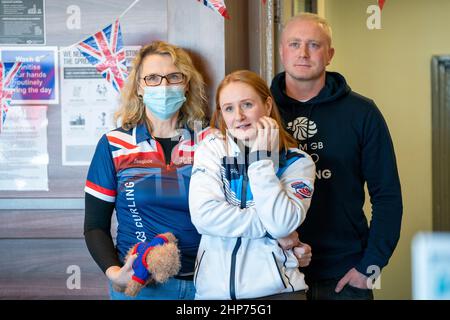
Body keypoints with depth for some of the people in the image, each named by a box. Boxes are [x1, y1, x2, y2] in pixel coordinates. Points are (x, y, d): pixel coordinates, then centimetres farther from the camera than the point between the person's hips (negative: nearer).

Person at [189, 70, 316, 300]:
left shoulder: (297, 162, 3)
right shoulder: (211, 148, 5)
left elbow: (282, 225, -11)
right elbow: (203, 215, -8)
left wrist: (262, 159, -9)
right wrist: (268, 226, -8)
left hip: (276, 288, -2)